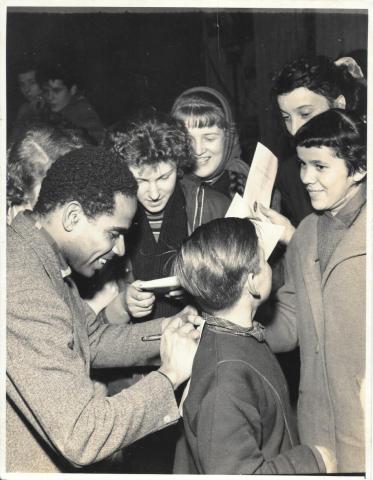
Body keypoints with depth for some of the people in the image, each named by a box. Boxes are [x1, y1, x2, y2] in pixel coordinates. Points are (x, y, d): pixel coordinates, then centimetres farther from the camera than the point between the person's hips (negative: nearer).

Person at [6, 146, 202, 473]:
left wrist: (172, 328, -4)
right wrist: (171, 373, -21)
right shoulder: (23, 293, -30)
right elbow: (83, 436, -31)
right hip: (27, 467, -8)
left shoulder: (40, 261, 1)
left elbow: (94, 339, 9)